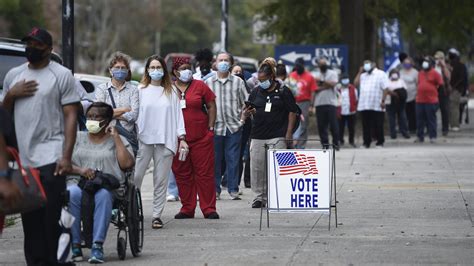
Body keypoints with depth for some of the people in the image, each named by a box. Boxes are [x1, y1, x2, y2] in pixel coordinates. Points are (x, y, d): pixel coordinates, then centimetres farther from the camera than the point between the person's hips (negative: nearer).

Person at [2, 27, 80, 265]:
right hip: (21, 158, 5)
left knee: (50, 217, -7)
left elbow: (71, 116, -3)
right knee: (30, 220, 6)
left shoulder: (61, 75, 1)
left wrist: (66, 156, -12)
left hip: (50, 158, -5)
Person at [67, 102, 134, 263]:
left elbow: (127, 164, 0)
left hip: (107, 185, -1)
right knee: (72, 193, -36)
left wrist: (116, 137, 2)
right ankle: (75, 246, -31)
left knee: (103, 194, -38)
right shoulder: (77, 137, 22)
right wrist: (80, 170, -10)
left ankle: (97, 246, -40)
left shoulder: (118, 140, 18)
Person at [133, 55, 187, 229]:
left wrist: (181, 138, 4)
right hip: (143, 139, -1)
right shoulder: (141, 90, 6)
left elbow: (177, 114, 10)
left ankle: (157, 215, 6)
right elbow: (134, 114, 5)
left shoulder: (171, 92, 10)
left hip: (165, 141, 1)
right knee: (135, 177, -8)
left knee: (161, 180, 2)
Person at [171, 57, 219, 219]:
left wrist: (210, 128, 0)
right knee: (182, 175, 5)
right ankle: (187, 209, 13)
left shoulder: (200, 86, 4)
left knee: (205, 173, -2)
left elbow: (211, 106, 7)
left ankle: (209, 209, 2)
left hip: (201, 138, -1)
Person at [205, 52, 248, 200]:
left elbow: (246, 103, 11)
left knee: (233, 159, -1)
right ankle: (215, 189, 10)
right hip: (215, 127, 0)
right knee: (215, 159, 3)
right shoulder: (208, 82, 8)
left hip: (234, 126, 0)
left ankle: (233, 189, 5)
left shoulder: (238, 82, 8)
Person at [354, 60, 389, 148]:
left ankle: (380, 142, 7)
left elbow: (385, 89, -5)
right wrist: (360, 72, 10)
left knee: (378, 126, -1)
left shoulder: (380, 74, 2)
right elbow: (356, 83, 8)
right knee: (366, 126, 6)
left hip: (377, 106, -5)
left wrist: (383, 101, -13)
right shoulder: (363, 75, 20)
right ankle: (366, 143, 11)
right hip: (364, 106, 5)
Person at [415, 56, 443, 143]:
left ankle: (433, 137, 4)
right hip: (420, 100, 6)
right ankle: (420, 137, 16)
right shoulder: (420, 73, 14)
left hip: (431, 101, -6)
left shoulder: (435, 74, -4)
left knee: (431, 120, -2)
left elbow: (441, 85, -3)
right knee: (420, 120, 8)